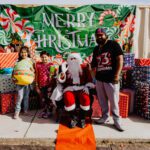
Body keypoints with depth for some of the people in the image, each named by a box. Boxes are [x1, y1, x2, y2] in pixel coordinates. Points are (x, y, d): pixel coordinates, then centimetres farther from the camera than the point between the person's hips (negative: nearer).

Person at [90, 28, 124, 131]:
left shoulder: (113, 44, -4)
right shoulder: (96, 49, 15)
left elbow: (120, 60, -10)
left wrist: (117, 75, -16)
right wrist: (92, 66, 4)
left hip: (111, 79, -6)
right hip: (99, 79, 6)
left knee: (114, 101, 0)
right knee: (102, 100, 13)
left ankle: (117, 121, 13)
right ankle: (105, 117, 28)